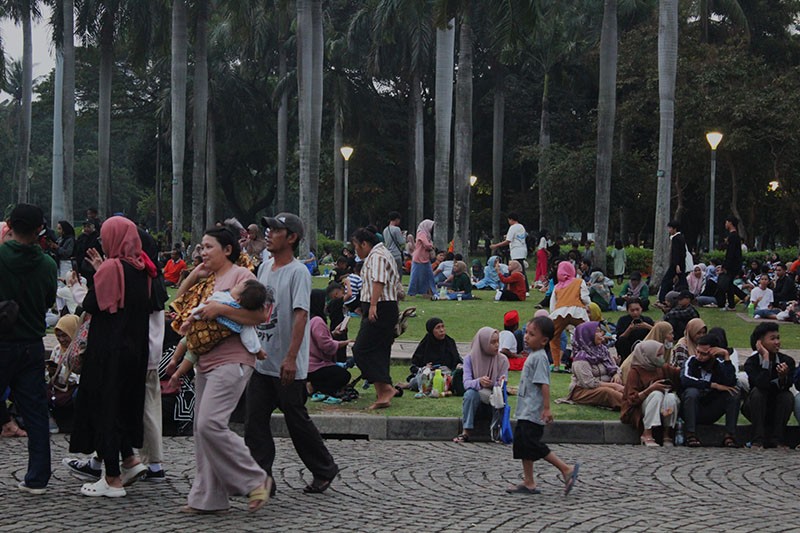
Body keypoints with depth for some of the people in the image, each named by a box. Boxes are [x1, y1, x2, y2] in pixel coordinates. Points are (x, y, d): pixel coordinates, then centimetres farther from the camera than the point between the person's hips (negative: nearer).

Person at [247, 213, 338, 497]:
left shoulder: (298, 271, -12)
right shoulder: (264, 268, 12)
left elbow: (301, 315, -20)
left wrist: (291, 358, -27)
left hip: (288, 367, -7)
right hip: (261, 361, 7)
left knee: (296, 420, 3)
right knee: (255, 420, 2)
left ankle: (324, 470, 20)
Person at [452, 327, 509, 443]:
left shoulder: (502, 360, -4)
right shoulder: (469, 359, -6)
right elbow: (466, 383, -17)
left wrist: (501, 383, -34)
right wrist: (479, 382, -39)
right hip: (474, 400, 0)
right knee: (470, 393, -33)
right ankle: (466, 432, -29)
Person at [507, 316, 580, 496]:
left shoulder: (539, 357, -16)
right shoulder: (533, 356, 14)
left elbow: (544, 384, -22)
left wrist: (546, 408, -25)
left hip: (532, 413, -10)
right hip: (526, 412, 10)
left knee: (533, 444, -12)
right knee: (522, 445, 11)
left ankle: (567, 470, -6)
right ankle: (528, 483, 17)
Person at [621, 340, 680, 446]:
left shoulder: (664, 369, 6)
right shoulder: (635, 372, -11)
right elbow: (633, 399, -17)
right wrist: (651, 388, -28)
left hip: (661, 411, 5)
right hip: (638, 411, -5)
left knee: (671, 397, -25)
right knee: (656, 394, -32)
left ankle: (667, 435, -20)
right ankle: (647, 435, -32)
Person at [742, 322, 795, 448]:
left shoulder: (787, 361, -8)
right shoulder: (751, 362, -15)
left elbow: (785, 388, -19)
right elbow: (762, 384, -33)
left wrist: (783, 377, -41)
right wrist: (766, 358, -30)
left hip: (776, 410, 2)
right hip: (755, 408, -2)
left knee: (788, 396, -26)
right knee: (757, 391, -30)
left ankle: (777, 440, -21)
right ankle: (757, 440, -30)